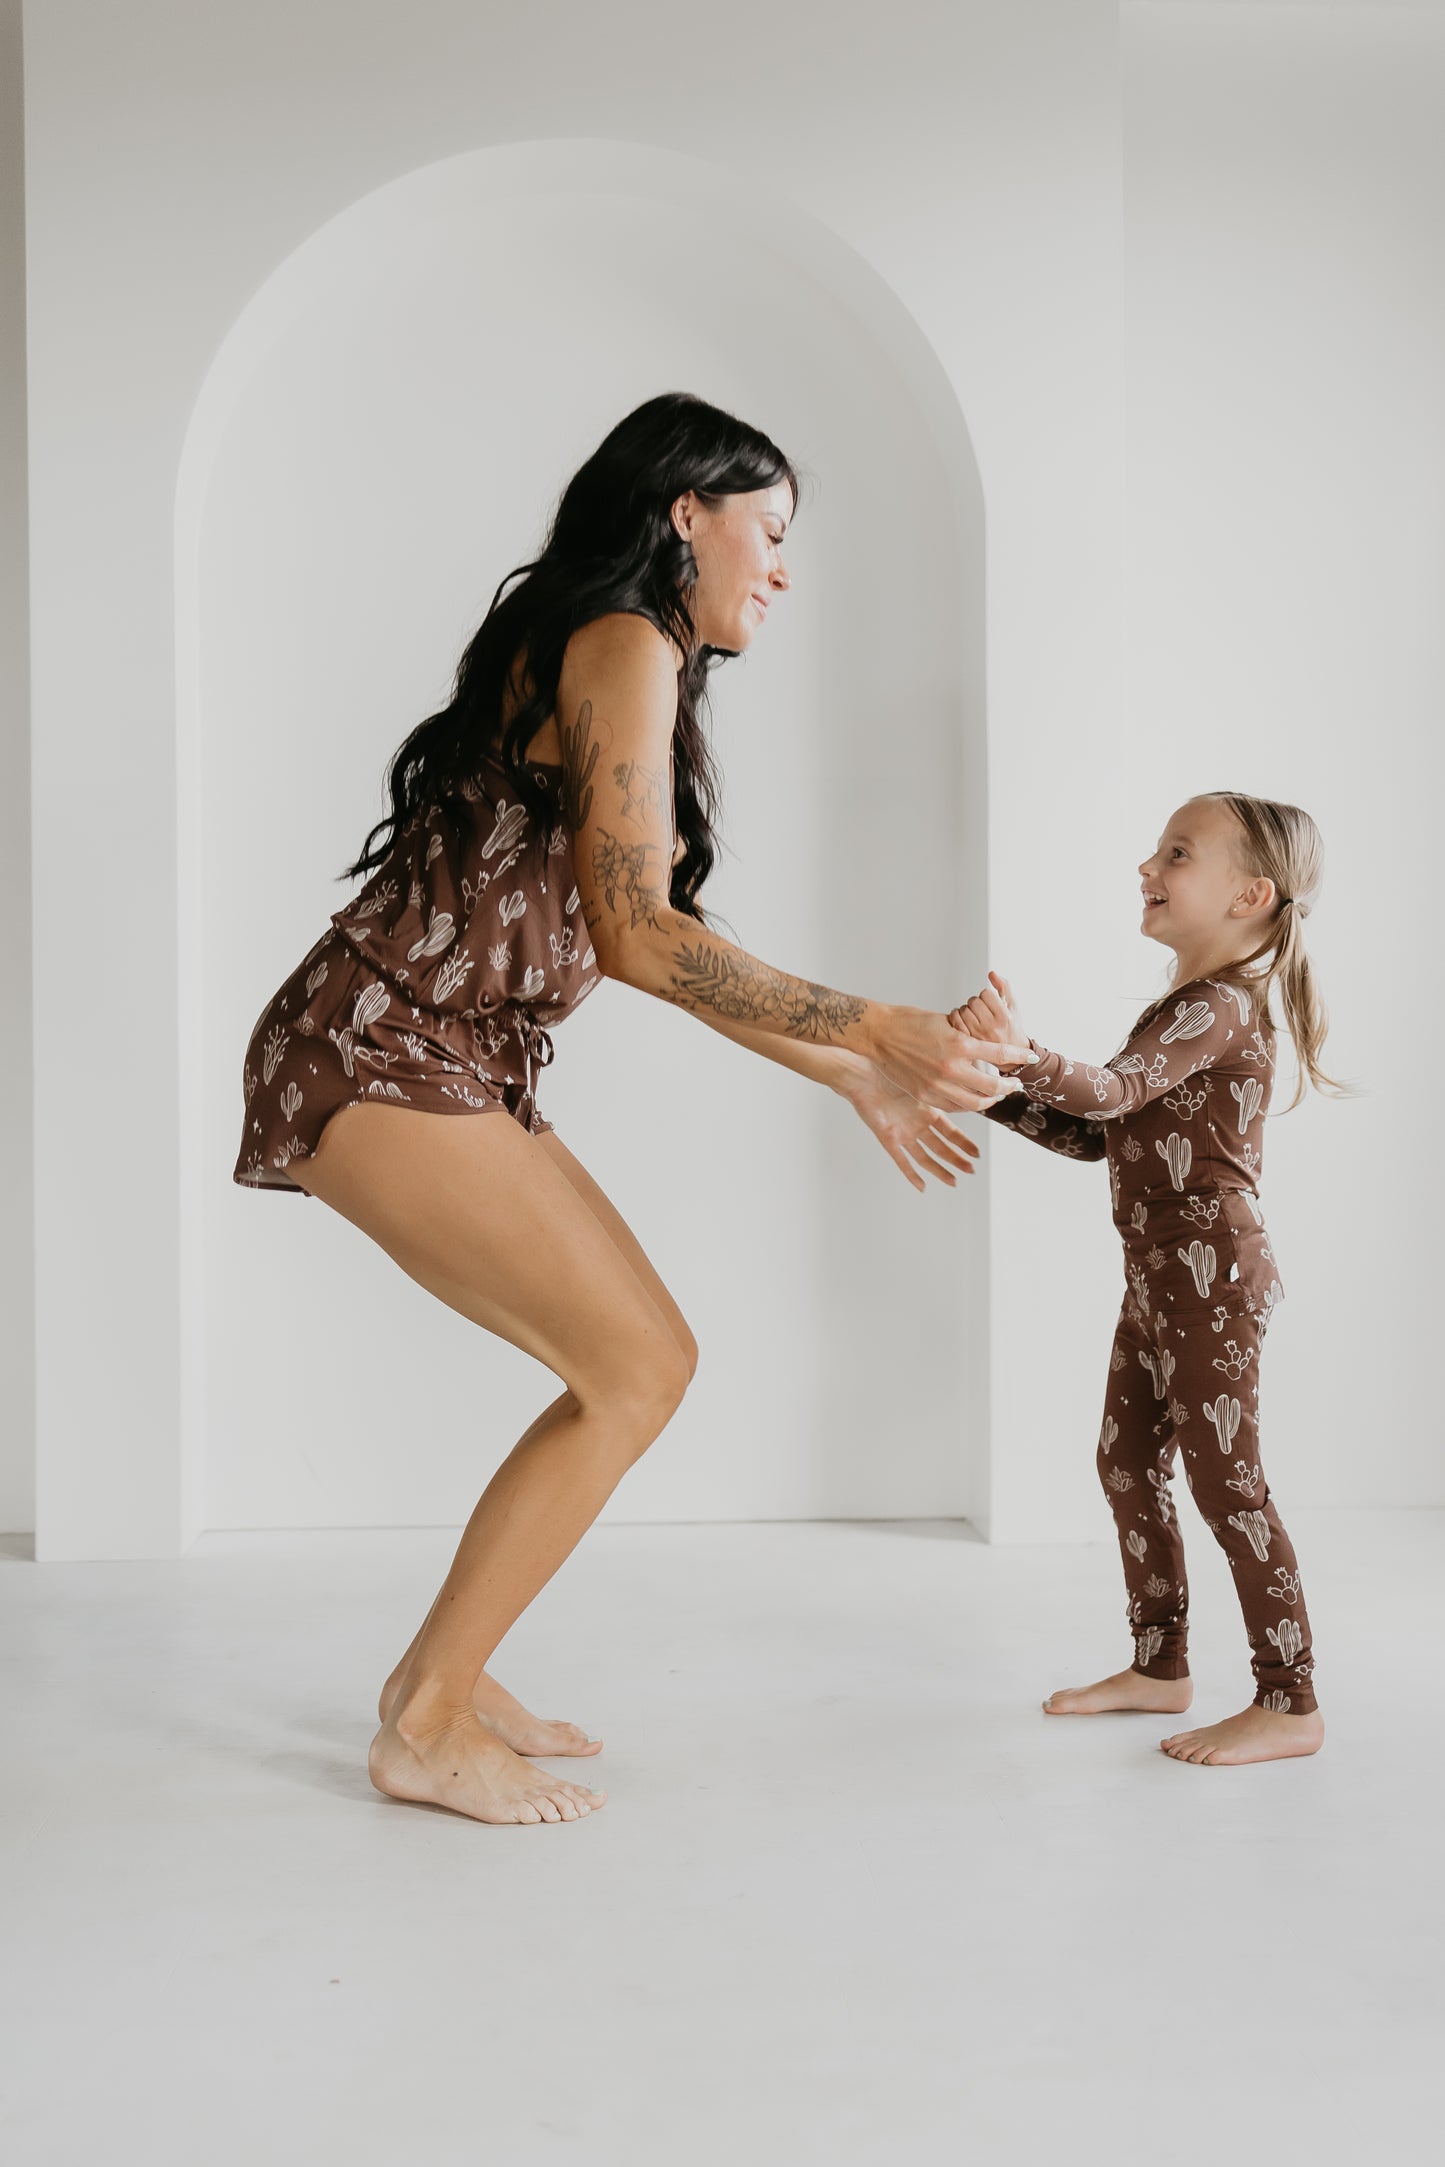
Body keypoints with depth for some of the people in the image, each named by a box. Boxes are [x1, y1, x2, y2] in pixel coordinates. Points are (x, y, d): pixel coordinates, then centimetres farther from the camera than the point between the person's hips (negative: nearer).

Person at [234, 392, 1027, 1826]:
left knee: (648, 1361, 8)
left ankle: (442, 1673, 19)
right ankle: (426, 1733, 1)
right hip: (380, 1059, -9)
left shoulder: (626, 665, 20)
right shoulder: (624, 646, -10)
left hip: (455, 1074, 9)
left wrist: (858, 1083, 21)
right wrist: (877, 1031, -16)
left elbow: (673, 949, 21)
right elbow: (637, 935, -19)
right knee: (635, 1369, -10)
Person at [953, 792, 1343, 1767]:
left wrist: (1024, 1050, -45)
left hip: (1213, 1267, -10)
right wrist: (998, 1090, 10)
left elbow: (1113, 1090, -29)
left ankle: (1291, 1704, 2)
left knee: (1225, 1478, -6)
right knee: (1127, 1463, 15)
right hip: (1162, 1274, 10)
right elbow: (1097, 1135, 17)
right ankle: (1161, 1667, 27)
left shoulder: (1221, 1005, -13)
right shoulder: (1193, 1009, 19)